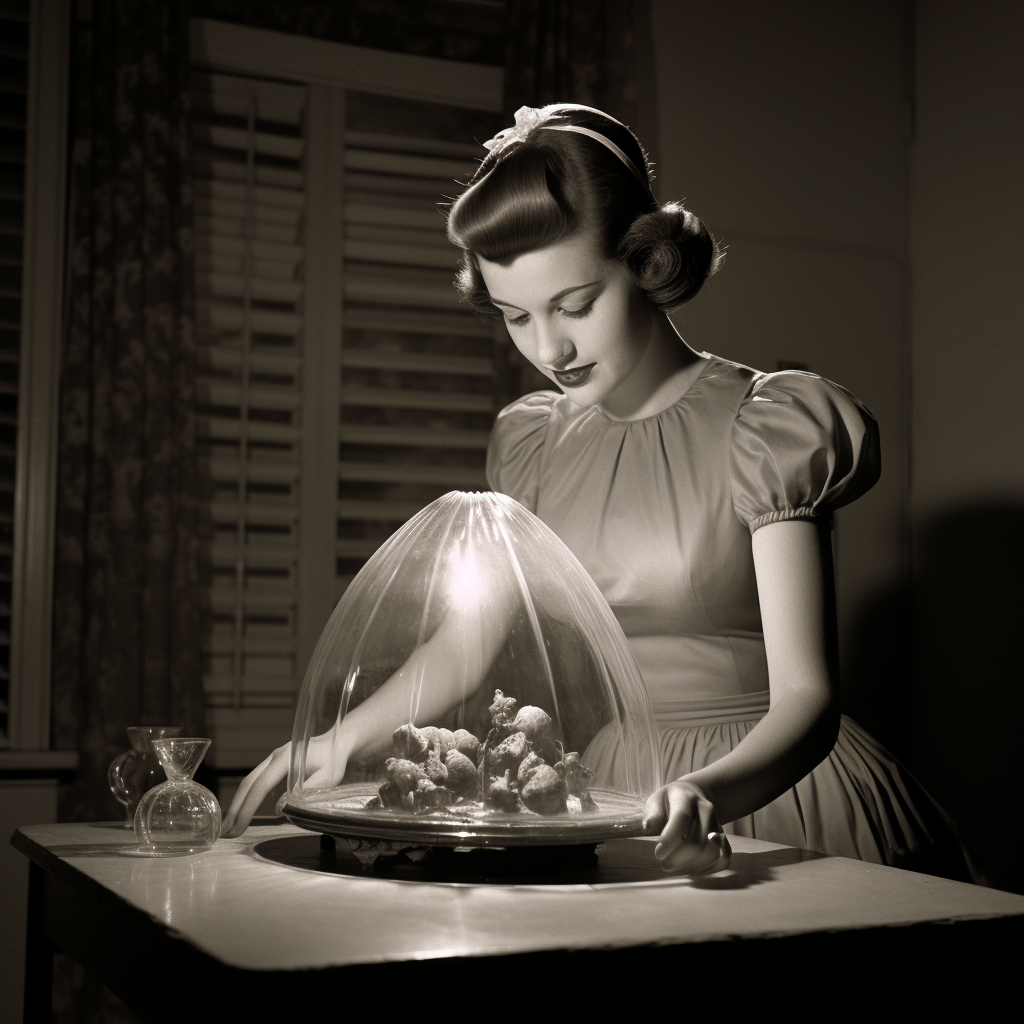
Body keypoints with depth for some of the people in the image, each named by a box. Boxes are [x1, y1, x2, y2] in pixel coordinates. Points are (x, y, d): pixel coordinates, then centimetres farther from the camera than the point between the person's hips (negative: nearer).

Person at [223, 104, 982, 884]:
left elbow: (804, 698, -18)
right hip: (605, 790, 5)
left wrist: (709, 790, -37)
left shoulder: (767, 429, -10)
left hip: (769, 788, -4)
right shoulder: (533, 442, 7)